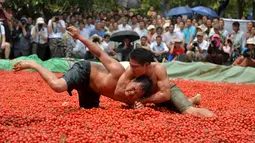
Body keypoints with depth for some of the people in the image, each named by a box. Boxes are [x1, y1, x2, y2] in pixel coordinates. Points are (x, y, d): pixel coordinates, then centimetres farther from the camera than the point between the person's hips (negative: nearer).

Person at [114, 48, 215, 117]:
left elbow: (165, 95, -41)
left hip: (170, 91, -6)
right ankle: (194, 100, 56)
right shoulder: (130, 71, -31)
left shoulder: (158, 69, -39)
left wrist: (143, 100, -38)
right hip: (154, 95, 7)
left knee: (189, 112, -34)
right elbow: (118, 91, -34)